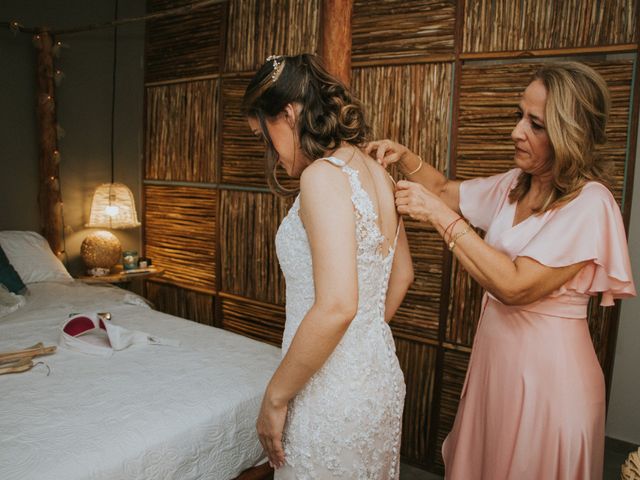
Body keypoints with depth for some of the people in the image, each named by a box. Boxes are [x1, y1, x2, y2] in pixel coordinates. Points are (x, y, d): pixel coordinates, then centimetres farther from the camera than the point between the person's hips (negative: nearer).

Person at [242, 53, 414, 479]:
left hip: (334, 395, -8)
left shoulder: (324, 175, -21)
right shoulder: (375, 171, 5)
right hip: (381, 376, 8)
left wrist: (275, 396, -17)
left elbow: (335, 308, -28)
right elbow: (402, 275, 15)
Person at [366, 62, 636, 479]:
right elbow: (447, 190, 17)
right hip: (494, 349, 7)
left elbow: (515, 285, -27)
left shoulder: (590, 205, -20)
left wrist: (440, 215, -26)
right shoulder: (515, 185, 3)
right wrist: (406, 157, -1)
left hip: (547, 365, -7)